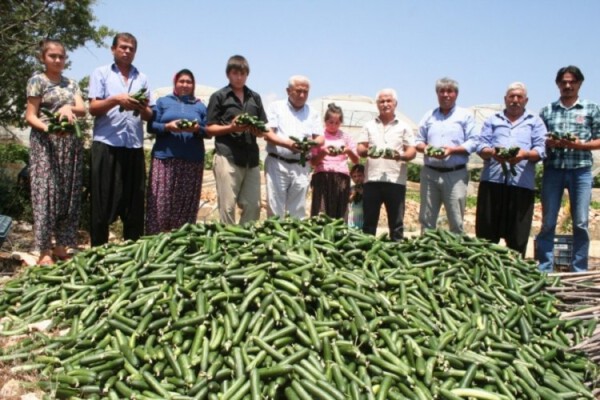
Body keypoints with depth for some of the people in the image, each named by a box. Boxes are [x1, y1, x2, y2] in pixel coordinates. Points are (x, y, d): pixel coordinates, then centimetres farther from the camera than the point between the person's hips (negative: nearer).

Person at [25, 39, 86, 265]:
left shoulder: (71, 83, 16)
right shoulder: (37, 80, 2)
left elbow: (83, 109, 2)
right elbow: (30, 116, -4)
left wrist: (69, 108, -20)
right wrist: (48, 128, -24)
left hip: (71, 143, 5)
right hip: (46, 142, -5)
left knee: (69, 194, 3)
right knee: (46, 192, -9)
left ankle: (62, 246, 10)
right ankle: (44, 251, -7)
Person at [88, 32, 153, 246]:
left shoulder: (142, 78, 18)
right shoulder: (101, 73, 9)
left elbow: (149, 116, 14)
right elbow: (93, 108, 0)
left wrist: (142, 108, -8)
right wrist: (116, 99, -15)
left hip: (134, 145, 3)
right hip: (107, 144, -3)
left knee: (134, 202, 4)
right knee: (103, 201, -1)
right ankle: (98, 249, 7)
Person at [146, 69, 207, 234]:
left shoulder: (200, 106, 17)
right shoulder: (163, 102, 13)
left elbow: (208, 131, 10)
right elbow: (151, 126, 4)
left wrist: (198, 129, -11)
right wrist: (168, 126, -14)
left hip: (193, 160, 2)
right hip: (165, 157, -1)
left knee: (187, 204, 0)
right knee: (160, 202, -7)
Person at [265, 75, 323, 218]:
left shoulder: (312, 113, 15)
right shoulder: (276, 107, 6)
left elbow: (320, 138, 9)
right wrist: (287, 144, -22)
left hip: (301, 166, 3)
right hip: (277, 163, -3)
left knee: (298, 211, 3)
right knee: (275, 209, -4)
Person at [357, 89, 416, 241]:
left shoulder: (404, 127, 12)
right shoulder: (369, 126, 16)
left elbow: (412, 151, 5)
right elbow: (360, 149, 9)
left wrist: (400, 156, -17)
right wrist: (367, 151, -15)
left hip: (396, 180, -1)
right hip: (372, 179, 1)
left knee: (396, 222, 1)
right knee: (369, 221, 4)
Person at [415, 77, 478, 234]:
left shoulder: (466, 116, 5)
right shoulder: (429, 116, 16)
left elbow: (473, 143, -2)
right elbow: (418, 140, 15)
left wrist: (452, 149, -17)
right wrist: (424, 147, -8)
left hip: (456, 174, -3)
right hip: (430, 173, 3)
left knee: (456, 221, -1)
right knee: (426, 218, 6)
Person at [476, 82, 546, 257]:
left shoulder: (535, 122, 16)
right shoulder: (492, 120, 19)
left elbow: (541, 150, 3)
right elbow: (481, 146, 8)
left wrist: (525, 154, -18)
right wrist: (492, 152, -14)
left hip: (522, 183, -1)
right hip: (492, 180, 1)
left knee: (518, 235, 1)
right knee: (486, 231, 1)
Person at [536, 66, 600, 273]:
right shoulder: (547, 110, 9)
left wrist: (580, 145, -13)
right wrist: (548, 143, -12)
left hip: (581, 171, -1)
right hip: (553, 170, 1)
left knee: (581, 223, 2)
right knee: (548, 222, 3)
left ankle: (579, 271, 12)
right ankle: (544, 269, 10)